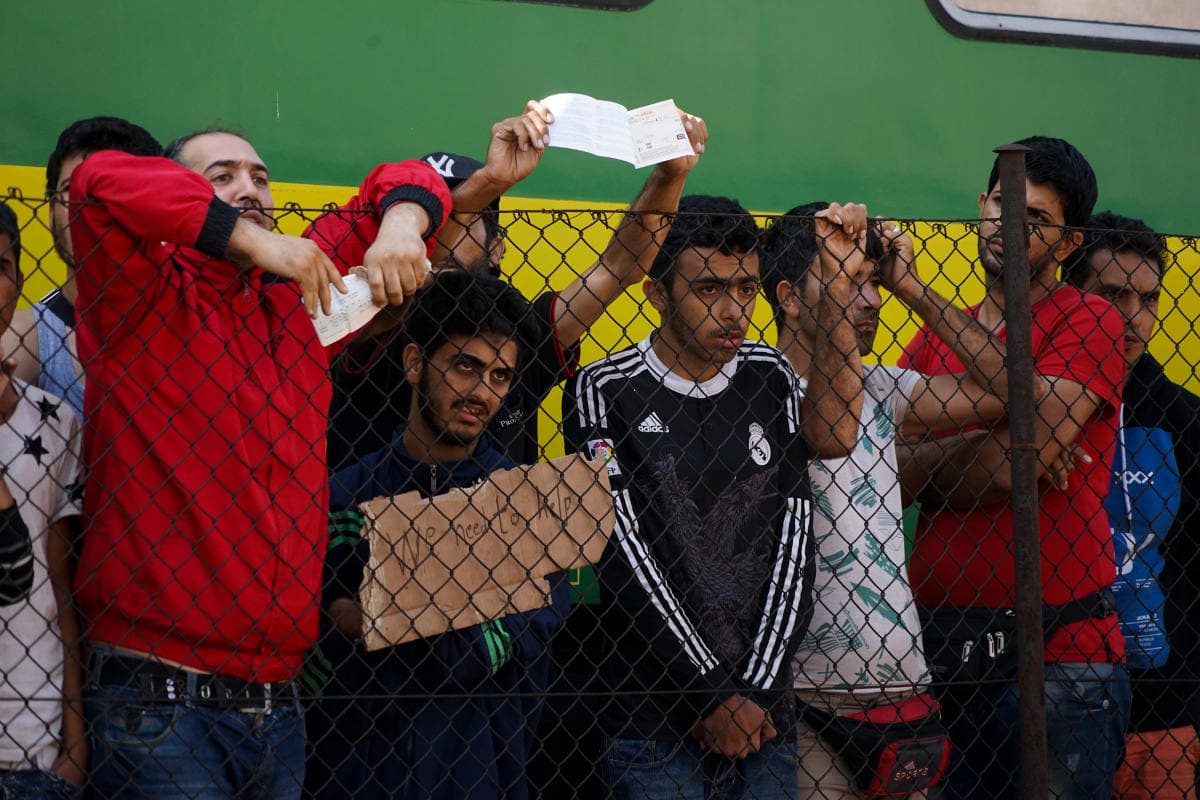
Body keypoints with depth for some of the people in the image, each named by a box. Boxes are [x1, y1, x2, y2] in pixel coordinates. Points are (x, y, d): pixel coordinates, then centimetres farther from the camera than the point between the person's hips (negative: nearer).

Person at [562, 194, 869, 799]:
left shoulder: (770, 376, 8)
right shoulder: (606, 391, -4)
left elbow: (794, 540, 2)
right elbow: (623, 554, -10)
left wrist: (756, 690, -8)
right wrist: (714, 693, -11)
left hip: (764, 714, 4)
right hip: (649, 720, -4)